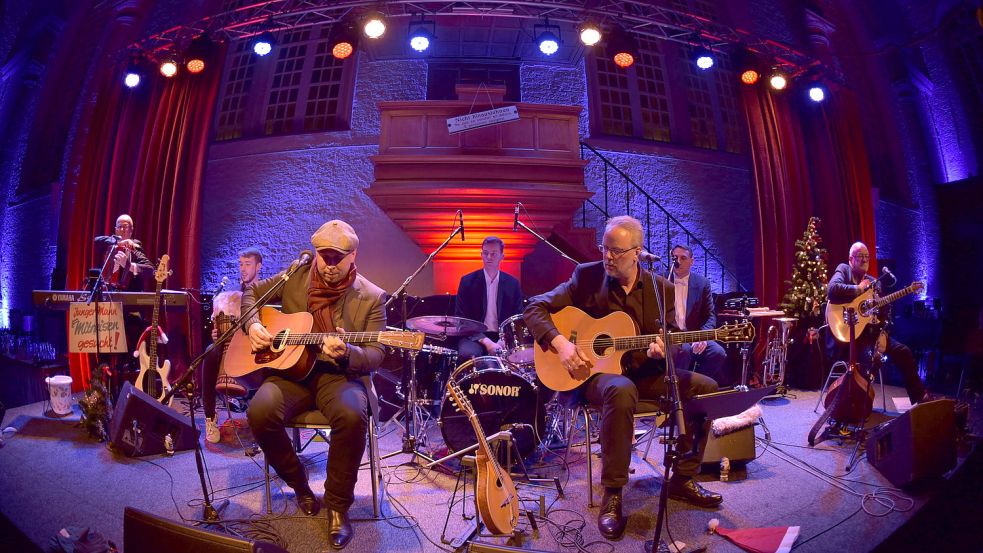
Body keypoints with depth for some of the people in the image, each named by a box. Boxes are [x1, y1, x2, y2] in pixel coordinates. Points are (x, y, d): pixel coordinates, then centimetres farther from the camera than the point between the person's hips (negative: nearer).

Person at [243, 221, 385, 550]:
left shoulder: (371, 297, -5)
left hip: (341, 376, -2)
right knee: (260, 411, -28)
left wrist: (346, 354, -30)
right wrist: (253, 325, -2)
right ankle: (299, 483, 3)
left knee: (352, 416, -35)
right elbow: (251, 293, 18)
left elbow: (375, 355, -8)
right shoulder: (295, 277, 4)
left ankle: (338, 505, -8)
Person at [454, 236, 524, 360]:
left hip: (503, 338, 2)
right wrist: (485, 341, -17)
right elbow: (461, 318, -4)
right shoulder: (467, 281, 0)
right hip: (475, 337, -1)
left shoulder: (512, 283, 6)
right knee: (467, 354, -34)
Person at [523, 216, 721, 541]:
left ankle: (682, 479, 5)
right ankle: (612, 496, -23)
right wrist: (560, 343, -25)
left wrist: (663, 350, -19)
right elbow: (535, 308, -9)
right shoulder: (587, 276, -7)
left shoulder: (661, 289, 2)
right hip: (595, 371, -4)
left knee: (706, 388, -11)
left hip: (645, 372, 5)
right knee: (621, 390, -38)